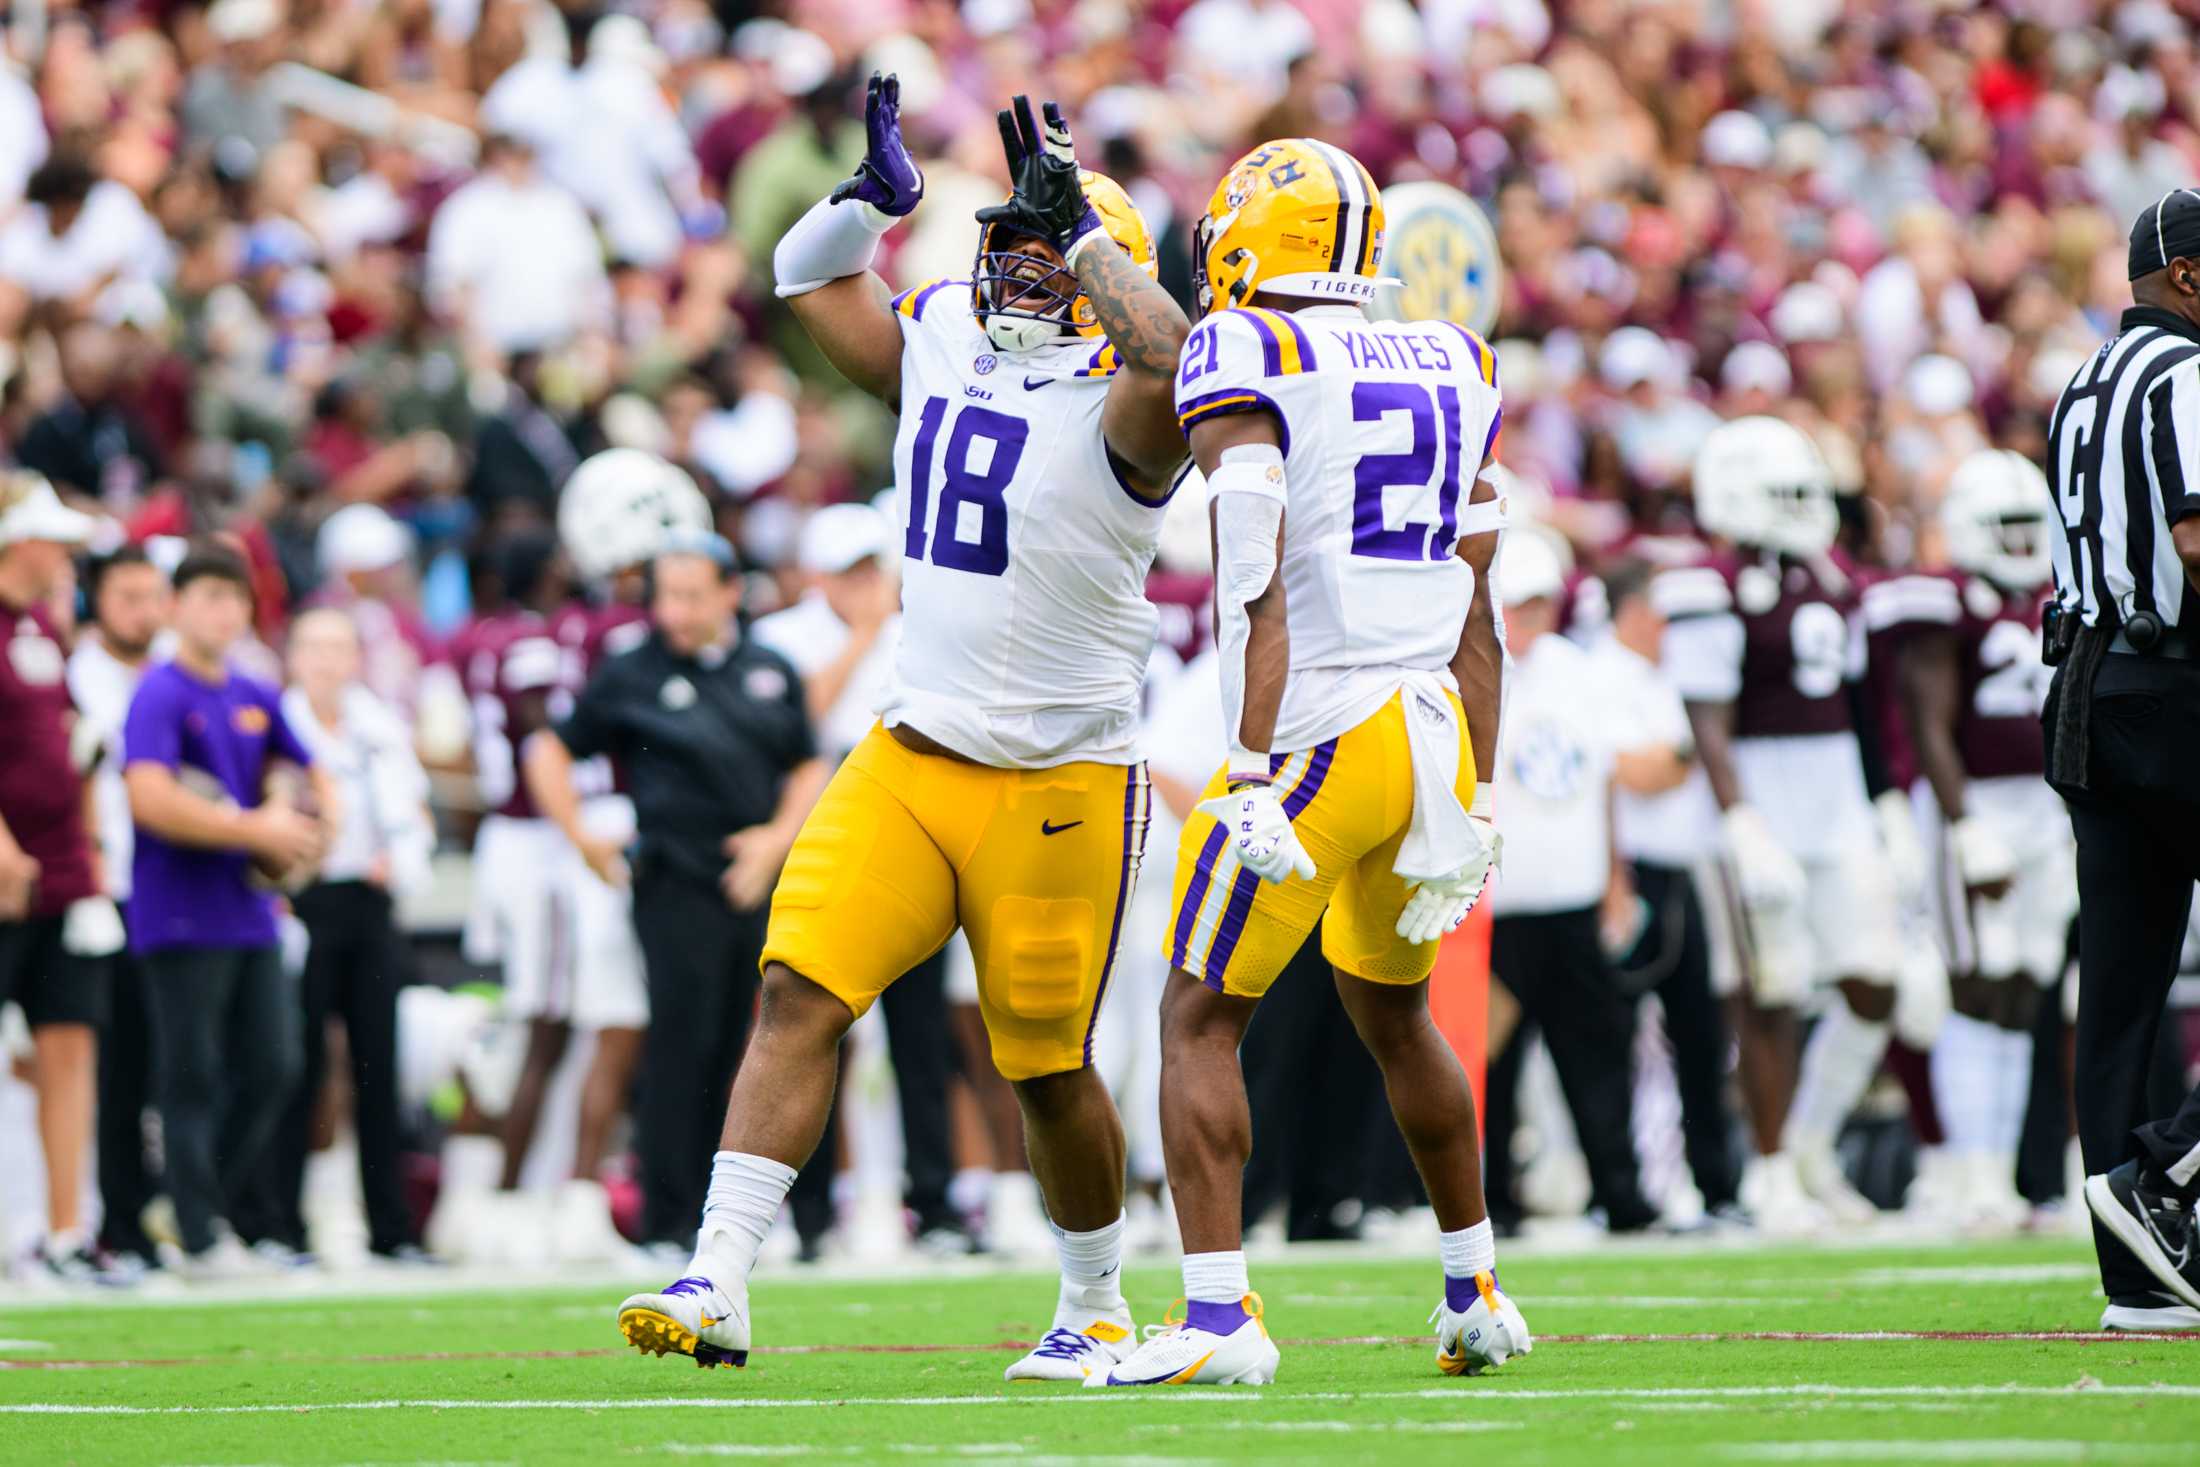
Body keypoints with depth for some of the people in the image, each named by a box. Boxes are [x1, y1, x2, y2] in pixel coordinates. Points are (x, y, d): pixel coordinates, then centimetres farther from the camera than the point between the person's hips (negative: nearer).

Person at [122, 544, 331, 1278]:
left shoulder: (256, 699, 13)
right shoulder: (160, 695, -9)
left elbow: (314, 779, 25)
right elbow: (151, 800, -22)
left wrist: (305, 832, 2)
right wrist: (258, 831, -19)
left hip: (249, 911, 7)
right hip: (182, 915, -7)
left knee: (273, 1067, 6)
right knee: (193, 1078, -3)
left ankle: (209, 1204, 19)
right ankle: (201, 1238, 1)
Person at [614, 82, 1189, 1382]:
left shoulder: (1115, 401, -11)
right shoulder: (942, 346, 8)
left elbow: (1167, 352, -36)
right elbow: (810, 274, 23)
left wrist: (1074, 218, -28)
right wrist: (881, 190, 5)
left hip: (1060, 781, -5)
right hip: (911, 762, 5)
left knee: (1048, 1066, 5)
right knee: (802, 995, -9)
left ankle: (1098, 1311, 27)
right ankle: (719, 1287, -12)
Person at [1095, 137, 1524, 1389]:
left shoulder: (1244, 363, -7)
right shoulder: (1449, 371, 14)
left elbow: (1257, 588, -16)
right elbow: (1475, 611, 14)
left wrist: (1255, 776, -19)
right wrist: (1474, 799, 17)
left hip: (1317, 739, -7)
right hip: (1437, 735, 7)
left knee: (1202, 1020, 0)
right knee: (1395, 1013, 25)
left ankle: (1219, 1316, -9)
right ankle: (1477, 1294, 32)